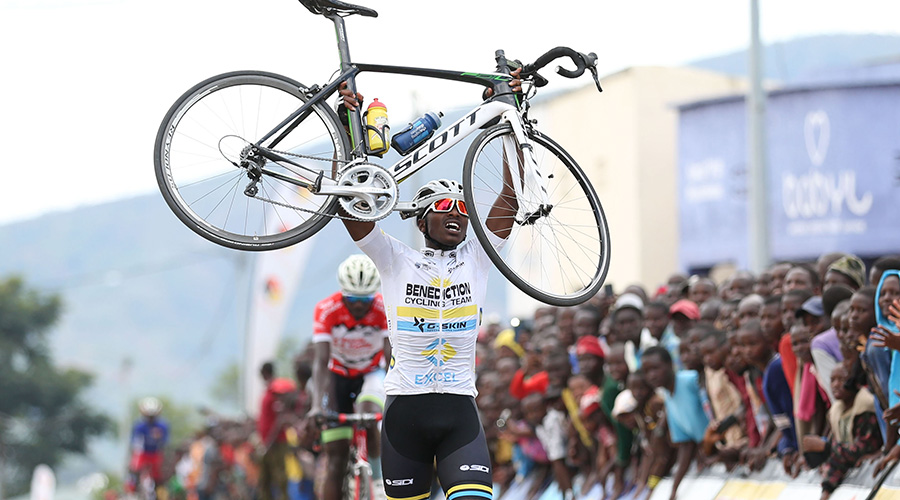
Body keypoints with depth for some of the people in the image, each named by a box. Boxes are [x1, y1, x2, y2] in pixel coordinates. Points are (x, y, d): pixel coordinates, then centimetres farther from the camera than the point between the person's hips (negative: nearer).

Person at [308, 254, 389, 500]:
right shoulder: (326, 310, -25)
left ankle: (379, 477, -12)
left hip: (372, 374, 0)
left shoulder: (384, 310, -24)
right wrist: (317, 405, -43)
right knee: (336, 455, -7)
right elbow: (320, 362, -30)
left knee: (368, 411, -34)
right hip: (338, 376, 0)